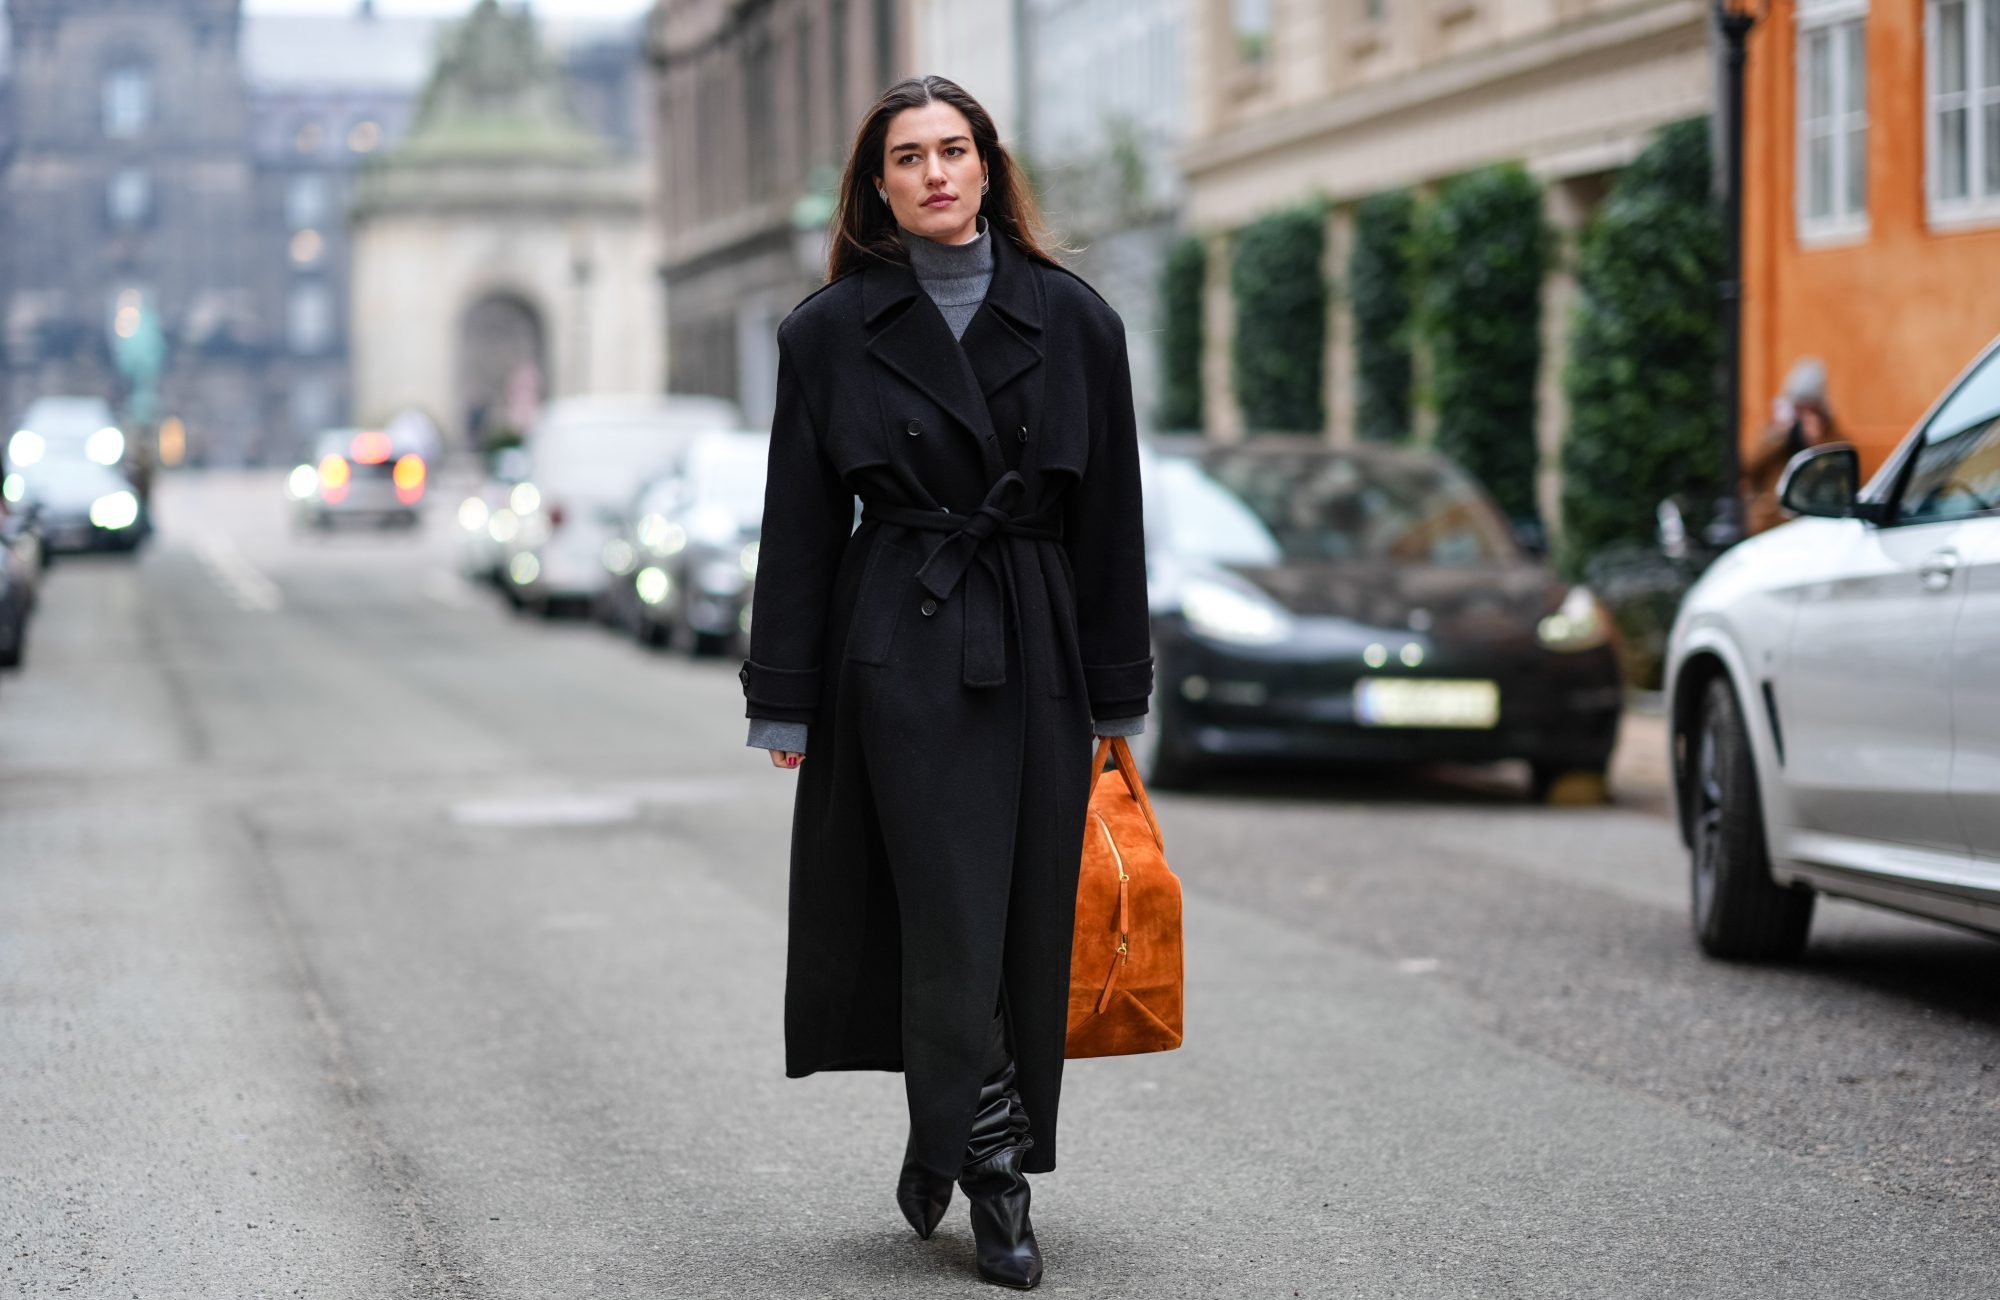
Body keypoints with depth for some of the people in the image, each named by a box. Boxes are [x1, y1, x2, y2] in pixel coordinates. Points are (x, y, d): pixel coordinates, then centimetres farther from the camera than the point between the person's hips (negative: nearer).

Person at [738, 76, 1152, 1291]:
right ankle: (991, 1172, 2)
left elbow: (1110, 518, 7)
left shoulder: (1073, 321, 5)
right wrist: (785, 703, 0)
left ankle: (944, 1150, 18)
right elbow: (800, 523, 3)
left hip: (1036, 655, 2)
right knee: (949, 919, -7)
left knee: (1030, 920, 4)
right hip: (899, 655, -2)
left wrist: (1118, 694, 5)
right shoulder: (833, 329, 2)